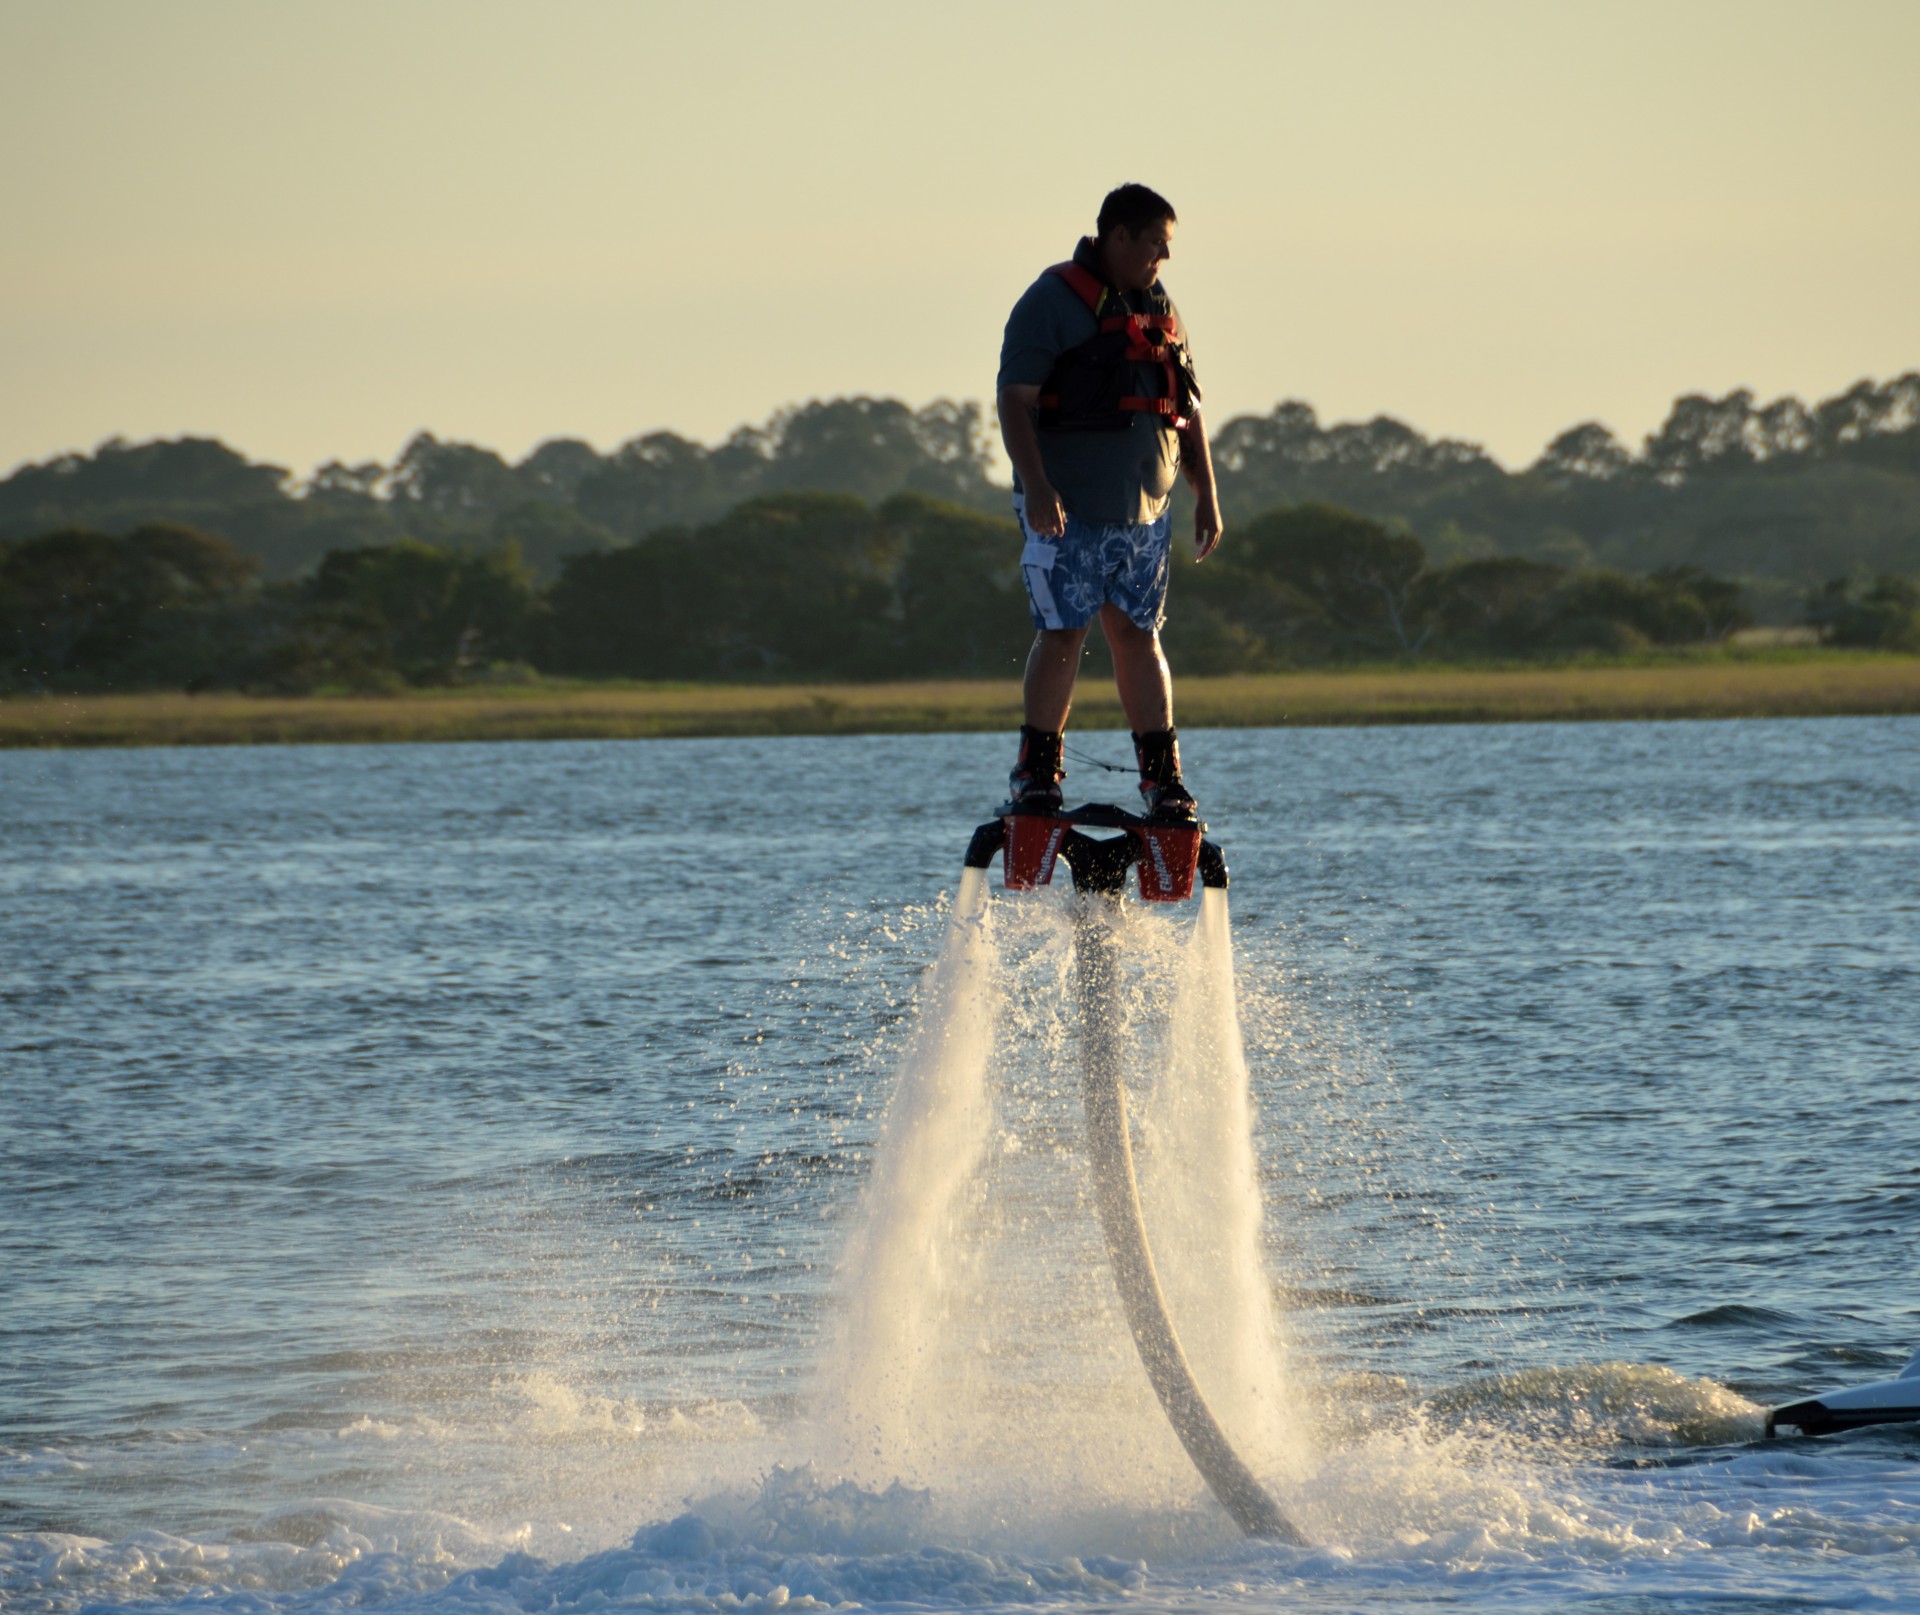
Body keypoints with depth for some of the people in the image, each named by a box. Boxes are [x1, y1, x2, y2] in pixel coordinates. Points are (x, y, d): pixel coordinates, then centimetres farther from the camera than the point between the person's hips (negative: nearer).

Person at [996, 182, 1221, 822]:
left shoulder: (1159, 308, 15)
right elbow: (1015, 401, -12)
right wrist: (1037, 488, -22)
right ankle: (1038, 771, 3)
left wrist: (1207, 494, 17)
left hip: (1144, 507, 6)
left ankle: (1162, 775, 7)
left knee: (1138, 634, 6)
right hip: (1067, 509, -6)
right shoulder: (1052, 302, -6)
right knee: (1064, 633, -7)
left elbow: (1185, 407, 22)